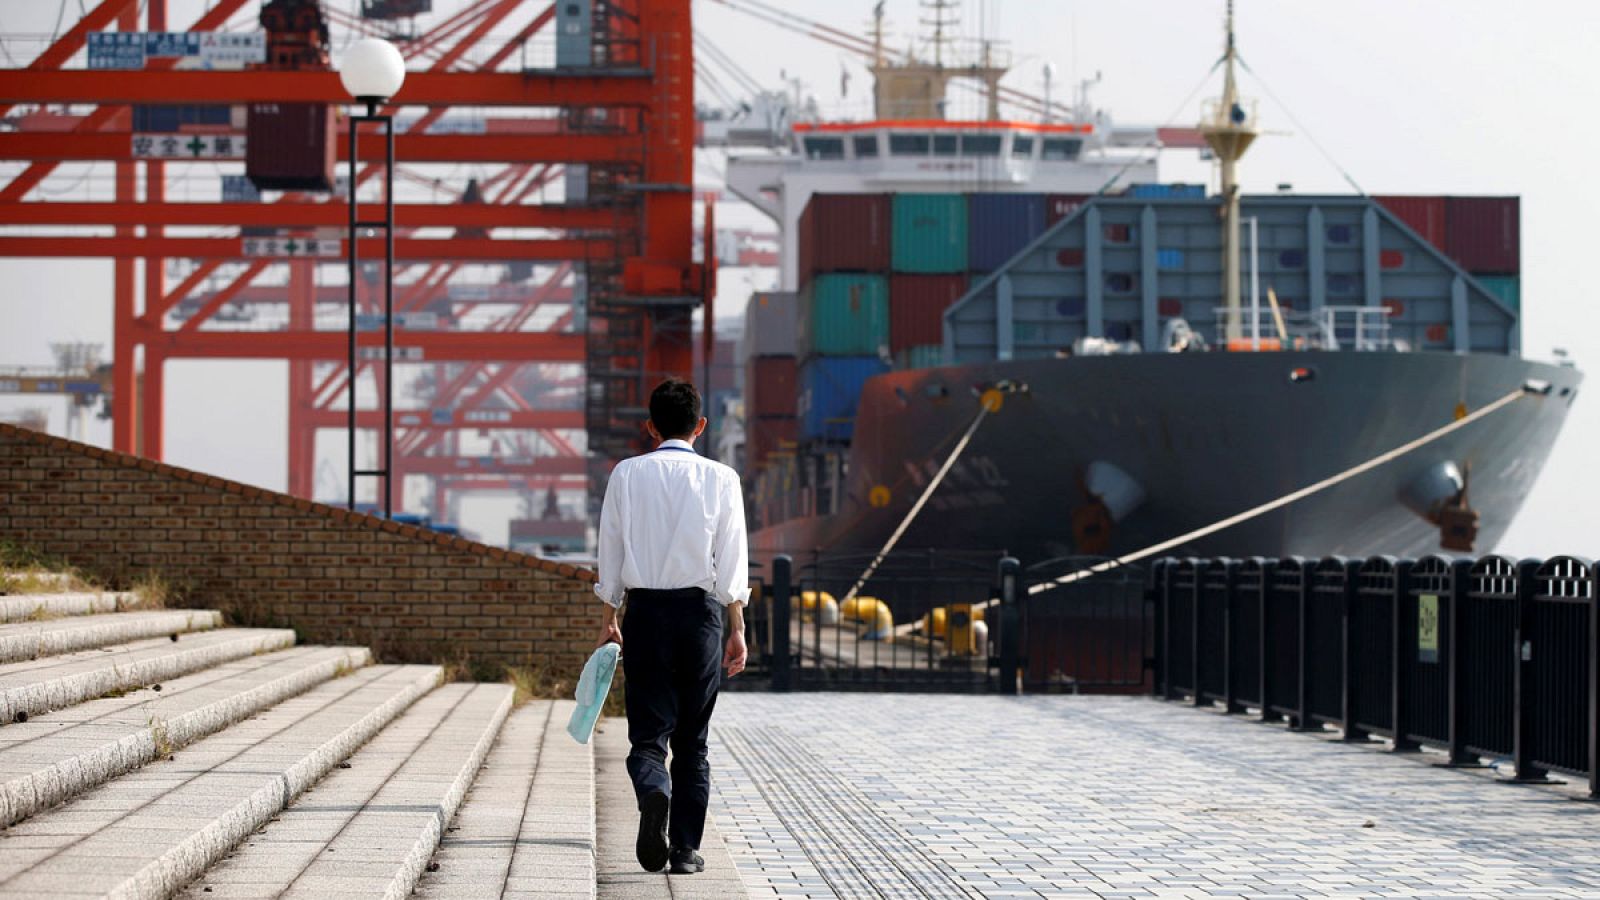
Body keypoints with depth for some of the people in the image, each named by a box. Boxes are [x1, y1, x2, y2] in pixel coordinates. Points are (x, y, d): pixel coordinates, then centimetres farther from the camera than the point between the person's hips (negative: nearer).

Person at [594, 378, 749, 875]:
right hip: (699, 610, 0)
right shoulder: (720, 478, 0)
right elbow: (732, 559, -2)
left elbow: (610, 551, 4)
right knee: (693, 740, 10)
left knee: (648, 732, 1)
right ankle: (685, 848, 7)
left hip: (645, 611, 0)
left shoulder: (627, 474, 3)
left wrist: (609, 619, 13)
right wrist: (737, 628, 2)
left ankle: (653, 792, -31)